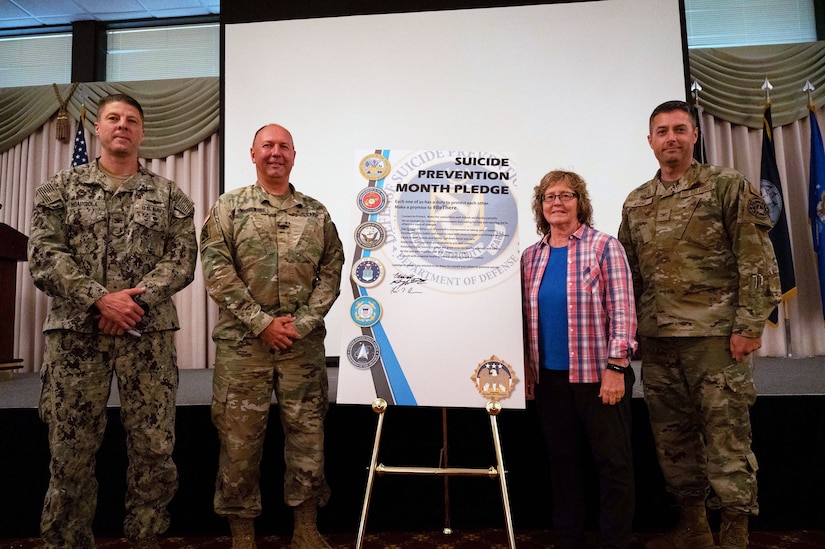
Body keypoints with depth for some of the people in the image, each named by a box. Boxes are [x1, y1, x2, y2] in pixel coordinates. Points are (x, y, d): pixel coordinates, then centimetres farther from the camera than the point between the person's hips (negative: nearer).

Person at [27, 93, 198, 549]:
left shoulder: (169, 195, 11)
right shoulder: (60, 188, 11)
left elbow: (183, 258, 2)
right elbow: (43, 255, 0)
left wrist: (136, 300, -13)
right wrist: (99, 299, -13)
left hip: (148, 333, 0)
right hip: (75, 332, 0)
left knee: (154, 447, 2)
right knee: (71, 449, 5)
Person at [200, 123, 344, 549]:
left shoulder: (317, 213, 11)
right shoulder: (229, 207, 5)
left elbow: (331, 272, 6)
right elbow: (217, 270, -5)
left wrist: (303, 322, -7)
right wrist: (261, 322, -11)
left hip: (304, 341, 2)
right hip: (243, 341, -2)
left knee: (307, 433, 7)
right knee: (239, 437, 4)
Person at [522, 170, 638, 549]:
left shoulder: (604, 246, -2)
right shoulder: (531, 256, 10)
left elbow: (621, 309, -8)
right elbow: (525, 318, 12)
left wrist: (616, 366, -14)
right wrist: (526, 374, 9)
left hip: (598, 374, -4)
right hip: (549, 376, 4)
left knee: (613, 460, 4)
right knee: (562, 460, 13)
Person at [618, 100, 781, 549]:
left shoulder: (728, 186, 1)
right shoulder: (635, 203, 14)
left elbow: (758, 260, -5)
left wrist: (749, 326, -12)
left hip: (716, 335, -5)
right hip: (657, 342, 5)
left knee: (727, 436, 0)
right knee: (673, 439, 11)